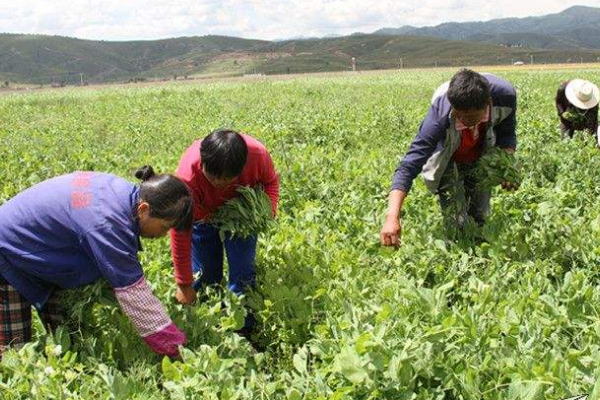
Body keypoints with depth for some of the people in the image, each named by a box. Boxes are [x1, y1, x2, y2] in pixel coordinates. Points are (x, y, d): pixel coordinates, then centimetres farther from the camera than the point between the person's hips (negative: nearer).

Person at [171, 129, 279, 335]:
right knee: (204, 276, 3)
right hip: (203, 216, -1)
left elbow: (271, 181, -10)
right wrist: (184, 283, -23)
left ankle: (241, 333, 13)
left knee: (243, 275, -2)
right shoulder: (188, 173, -40)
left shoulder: (258, 153, -37)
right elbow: (180, 230, -30)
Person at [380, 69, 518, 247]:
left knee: (480, 217, 16)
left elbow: (507, 133, -11)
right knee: (456, 224, -6)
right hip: (448, 162, -3)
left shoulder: (505, 95, -34)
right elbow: (409, 165, -47)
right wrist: (392, 217, -57)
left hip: (481, 158, 3)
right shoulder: (440, 115, -44)